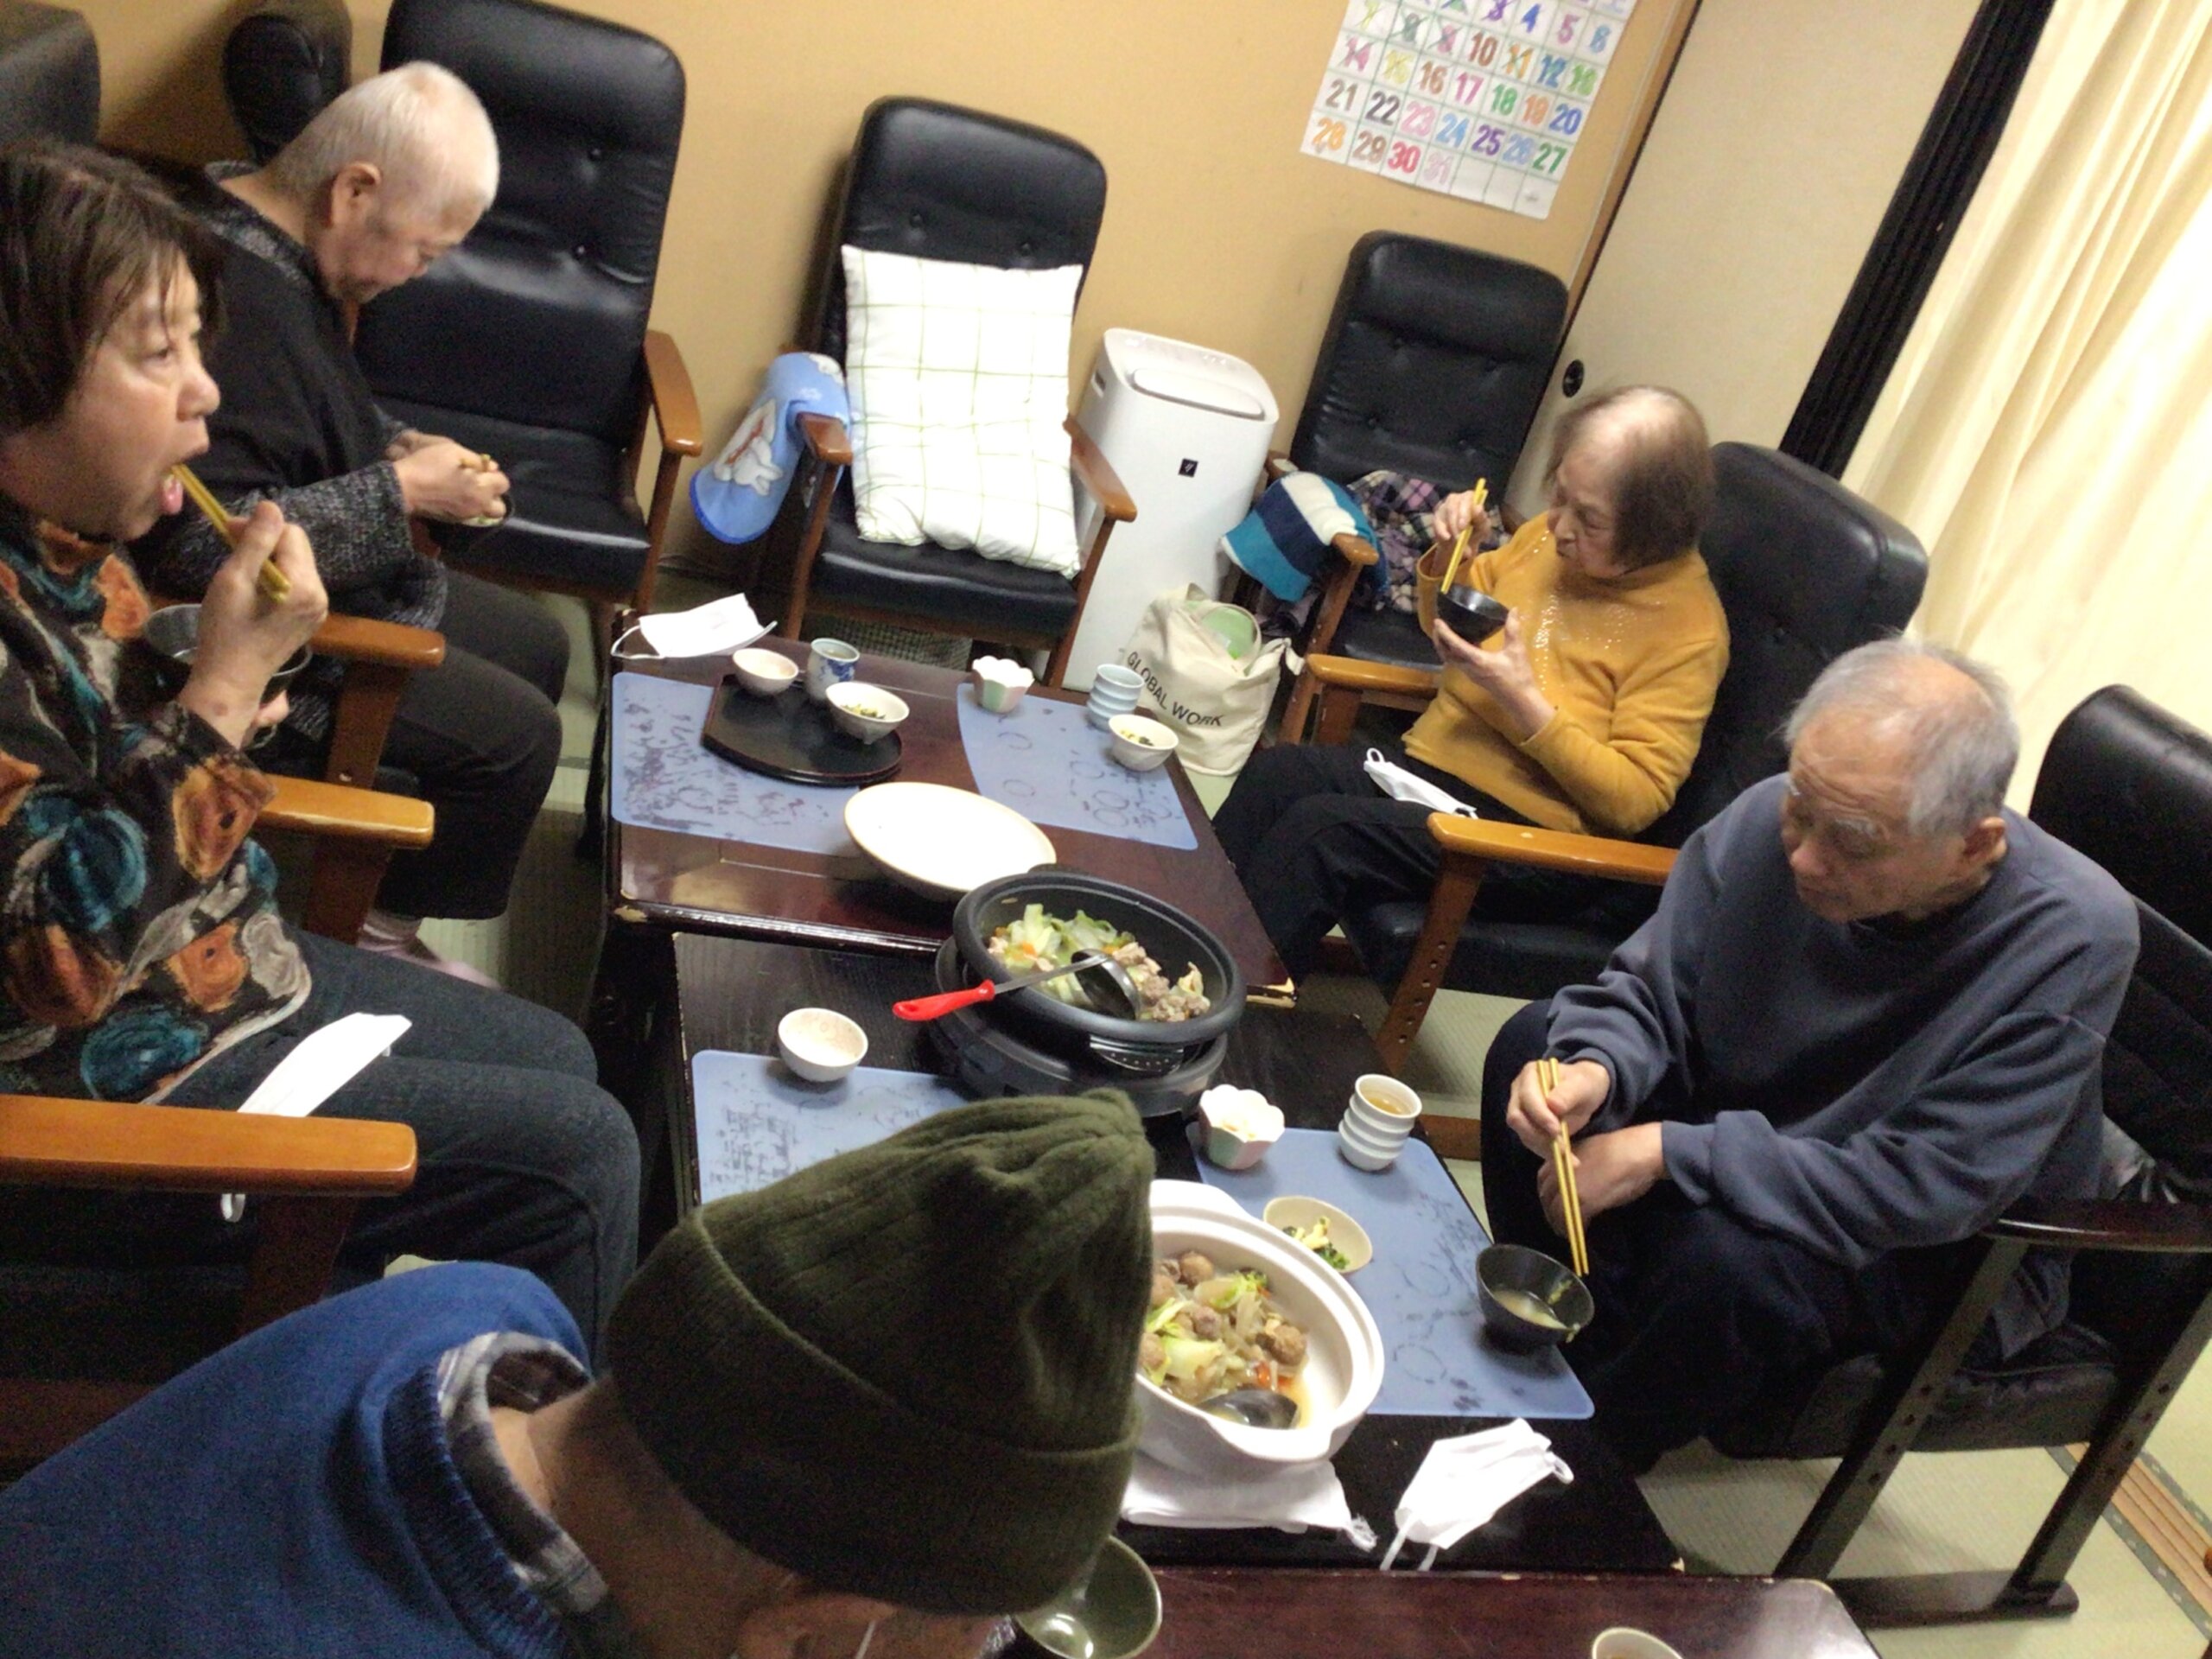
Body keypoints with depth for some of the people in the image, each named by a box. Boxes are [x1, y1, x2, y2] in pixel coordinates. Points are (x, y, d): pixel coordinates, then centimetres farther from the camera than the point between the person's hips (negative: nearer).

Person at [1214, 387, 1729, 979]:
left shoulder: (1689, 627, -15)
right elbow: (1446, 624, 20)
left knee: (1316, 831, -26)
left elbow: (1637, 799, -18)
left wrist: (1524, 701, -26)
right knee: (1277, 771, -19)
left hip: (1532, 835, -7)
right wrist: (1449, 554, -2)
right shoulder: (1550, 535, 4)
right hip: (1431, 759, 7)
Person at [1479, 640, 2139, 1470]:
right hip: (1750, 1124, 5)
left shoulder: (2071, 939, -31)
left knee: (1725, 1257, -33)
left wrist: (1666, 1153, -32)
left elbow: (1928, 1190, -32)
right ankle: (1576, 1358, 2)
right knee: (1534, 1043, -9)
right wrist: (1594, 1071, -31)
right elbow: (1647, 989, -8)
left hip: (1943, 1251, -4)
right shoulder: (1774, 819, -21)